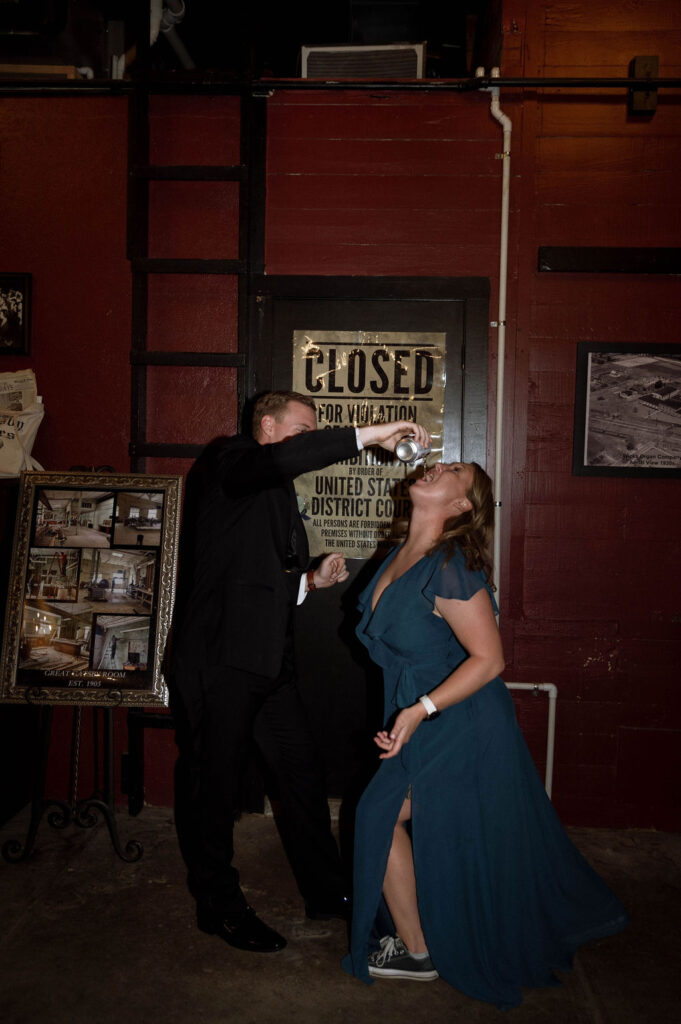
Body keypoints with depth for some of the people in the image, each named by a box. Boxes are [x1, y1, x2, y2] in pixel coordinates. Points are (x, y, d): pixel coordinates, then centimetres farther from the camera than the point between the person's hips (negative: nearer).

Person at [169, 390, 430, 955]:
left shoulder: (280, 496, 20)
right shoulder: (228, 459, -6)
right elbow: (282, 458, -30)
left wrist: (312, 581, 6)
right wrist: (370, 434, -26)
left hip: (269, 660, 9)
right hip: (219, 657, -9)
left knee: (304, 773, 13)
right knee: (215, 782, 6)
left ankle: (326, 891, 29)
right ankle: (219, 905, 23)